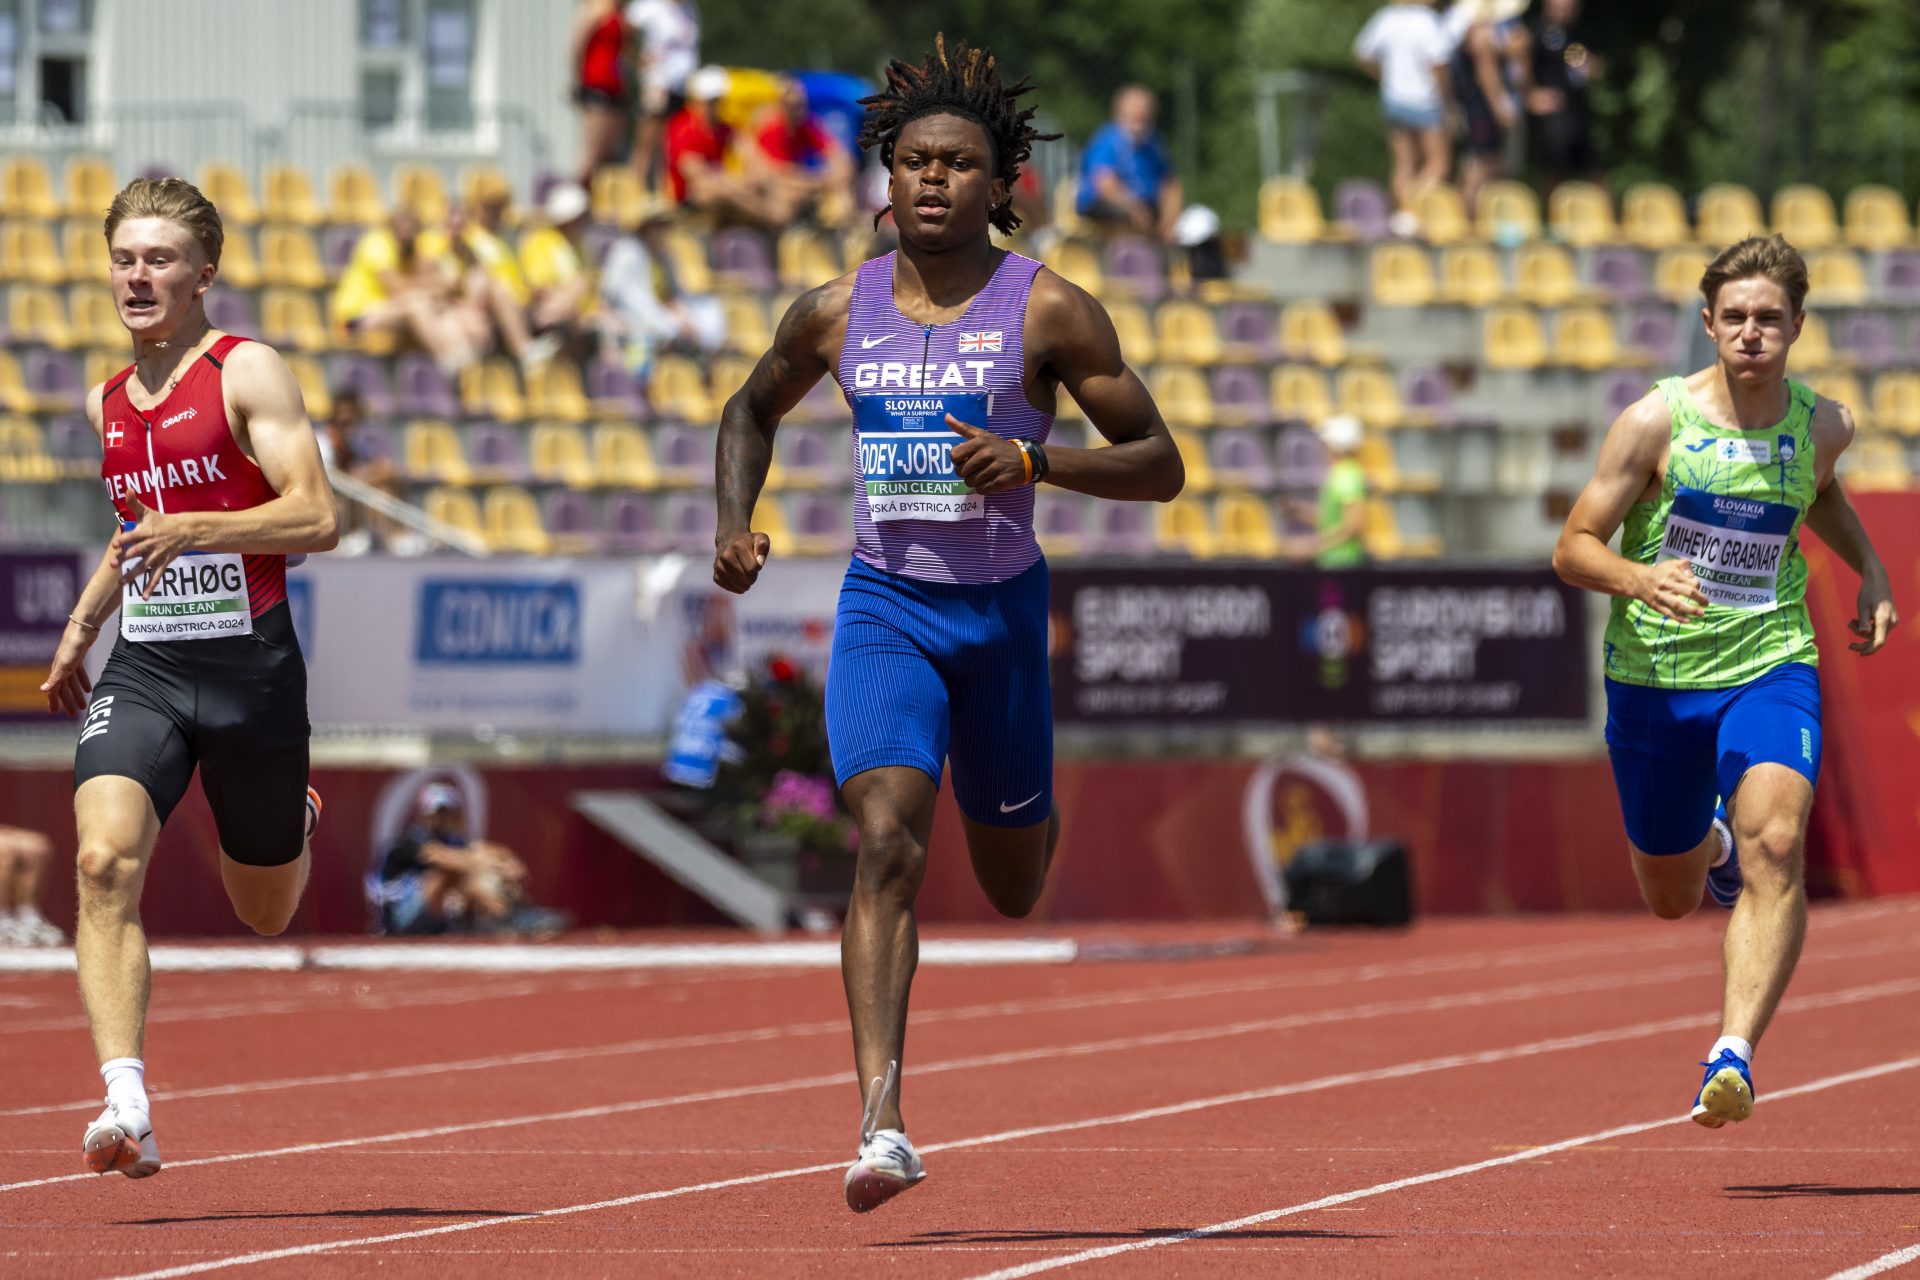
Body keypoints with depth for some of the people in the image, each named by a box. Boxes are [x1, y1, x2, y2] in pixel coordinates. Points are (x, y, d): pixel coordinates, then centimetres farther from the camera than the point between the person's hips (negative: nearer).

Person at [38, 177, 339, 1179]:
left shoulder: (247, 374, -6)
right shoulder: (108, 403, 13)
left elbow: (317, 520, -15)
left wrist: (195, 530, -27)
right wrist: (80, 627, 24)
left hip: (250, 665, -4)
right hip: (141, 671, 4)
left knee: (265, 912, 13)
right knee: (105, 861, -23)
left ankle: (296, 822, 51)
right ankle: (126, 1104, -29)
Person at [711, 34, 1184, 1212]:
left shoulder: (1049, 311, -6)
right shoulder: (836, 314, 2)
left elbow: (1161, 464, -5)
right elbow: (753, 411, 22)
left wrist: (1032, 460, -22)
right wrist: (736, 523, 4)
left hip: (1001, 606, 0)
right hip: (884, 604, 0)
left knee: (1013, 890, 14)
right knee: (888, 841, -22)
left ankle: (1033, 818, 55)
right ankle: (883, 1122, -29)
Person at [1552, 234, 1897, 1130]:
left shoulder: (1822, 425, -1)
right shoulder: (1656, 422, -10)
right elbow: (1572, 549, -8)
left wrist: (1870, 571, 11)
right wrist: (1638, 580, -29)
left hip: (1769, 664, 0)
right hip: (1653, 677, 0)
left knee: (1775, 845, -28)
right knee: (1671, 899, 16)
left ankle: (1735, 1056, -33)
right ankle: (1712, 844, 54)